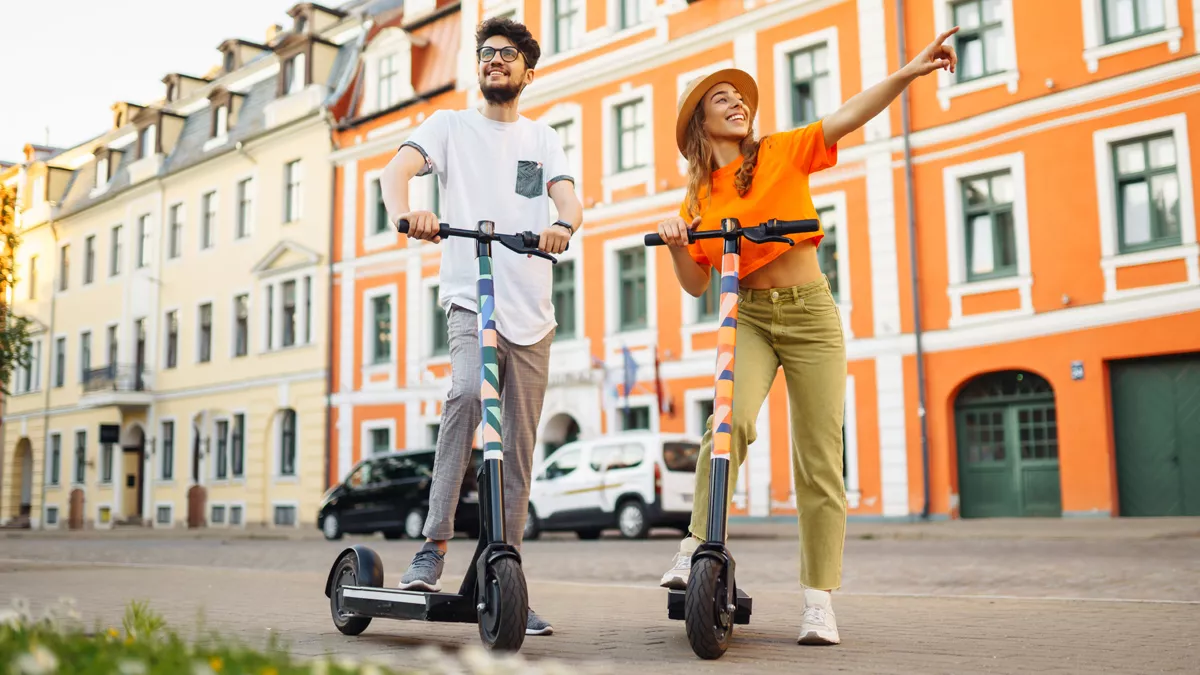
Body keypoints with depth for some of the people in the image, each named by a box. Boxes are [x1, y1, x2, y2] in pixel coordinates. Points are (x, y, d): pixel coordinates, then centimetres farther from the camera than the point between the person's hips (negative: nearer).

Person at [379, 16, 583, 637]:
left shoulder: (542, 138, 18)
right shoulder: (450, 126, 11)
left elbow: (569, 198, 2)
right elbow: (397, 169, -6)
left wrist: (563, 225, -24)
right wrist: (405, 213, -30)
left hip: (531, 313, 3)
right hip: (471, 301, -3)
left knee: (518, 453, 4)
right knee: (467, 392, -33)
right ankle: (433, 548, -24)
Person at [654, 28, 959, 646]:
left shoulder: (782, 153, 2)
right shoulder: (697, 199, 8)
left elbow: (848, 117, -11)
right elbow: (697, 284, 5)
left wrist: (908, 72, -24)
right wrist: (676, 244, -14)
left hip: (811, 315, -1)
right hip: (749, 317, 1)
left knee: (820, 461, -4)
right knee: (731, 421, -28)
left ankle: (819, 600, 3)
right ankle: (696, 546, -13)